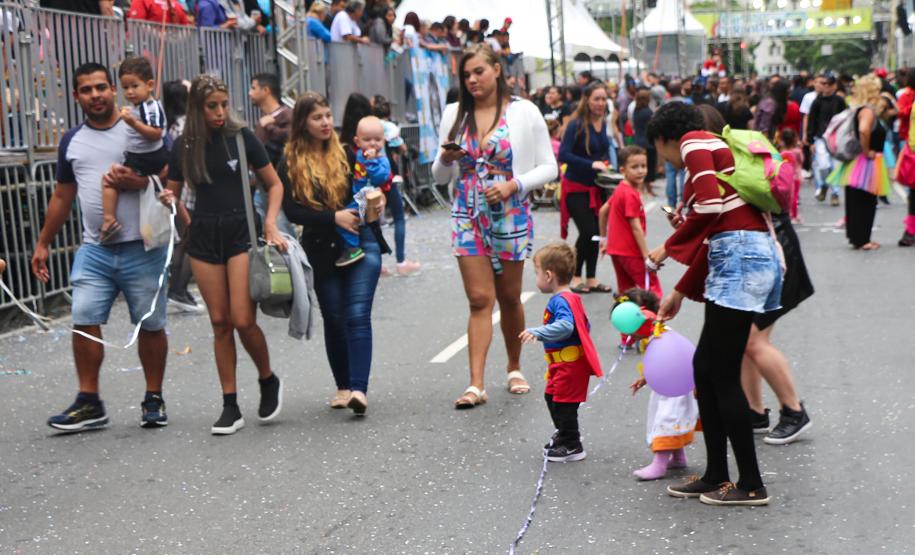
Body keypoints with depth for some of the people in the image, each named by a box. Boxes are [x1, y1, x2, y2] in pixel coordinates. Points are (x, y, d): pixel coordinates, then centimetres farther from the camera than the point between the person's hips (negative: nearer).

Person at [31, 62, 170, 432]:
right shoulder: (72, 141, 13)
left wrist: (137, 182, -22)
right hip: (94, 250, 3)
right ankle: (89, 404, 3)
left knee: (150, 325, 4)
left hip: (142, 248, -3)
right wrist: (43, 244, 19)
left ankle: (154, 400, 16)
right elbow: (62, 196, 20)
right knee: (84, 322, -5)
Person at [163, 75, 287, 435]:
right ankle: (231, 407, 10)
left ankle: (269, 381, 16)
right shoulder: (185, 146, 5)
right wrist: (169, 200, -8)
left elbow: (274, 185, 5)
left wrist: (271, 224, -9)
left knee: (243, 320, -11)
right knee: (220, 322, 4)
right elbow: (173, 193, 15)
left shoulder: (242, 138, -2)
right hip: (204, 236, 3)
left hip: (241, 232, -3)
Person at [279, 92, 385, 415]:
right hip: (321, 252, 1)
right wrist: (334, 217, -18)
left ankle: (359, 389, -17)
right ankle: (343, 387, 23)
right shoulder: (290, 164, 0)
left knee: (357, 316, -11)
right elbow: (291, 211, -8)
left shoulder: (347, 153, 1)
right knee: (334, 319, 10)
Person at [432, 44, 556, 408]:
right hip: (468, 217, 1)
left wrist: (513, 185, -15)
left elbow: (549, 168, -1)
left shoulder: (524, 112, -2)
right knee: (479, 299, -6)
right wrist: (445, 159, -10)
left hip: (510, 215, -1)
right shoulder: (454, 114, 7)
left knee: (509, 298, 11)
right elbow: (440, 177, 12)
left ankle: (515, 368, 32)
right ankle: (476, 384, -10)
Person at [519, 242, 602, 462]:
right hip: (564, 363, 11)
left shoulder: (561, 301, -20)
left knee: (564, 403, -3)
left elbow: (565, 326, -36)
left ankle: (572, 446, 7)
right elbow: (585, 325, 23)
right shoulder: (571, 299, 13)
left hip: (569, 364, -11)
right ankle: (564, 435, 37)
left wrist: (537, 332, -38)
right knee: (552, 397, 21)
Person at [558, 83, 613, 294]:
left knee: (595, 233, 8)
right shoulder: (576, 125, -17)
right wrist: (591, 164, -29)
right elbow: (563, 155, -24)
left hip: (595, 187, 7)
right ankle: (576, 277, 7)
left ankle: (591, 279, 19)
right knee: (588, 232, -10)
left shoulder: (603, 124, 6)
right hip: (577, 187, -7)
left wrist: (605, 165, 3)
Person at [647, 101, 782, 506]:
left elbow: (711, 203, -19)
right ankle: (716, 476, 19)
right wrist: (680, 292, 31)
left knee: (723, 375, -4)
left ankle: (751, 485, 3)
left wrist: (670, 247, -7)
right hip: (740, 255, 10)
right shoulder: (713, 149, 26)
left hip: (741, 258, -10)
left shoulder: (694, 142, -1)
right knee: (705, 367, 14)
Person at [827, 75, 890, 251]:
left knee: (855, 202, 13)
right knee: (864, 202, -4)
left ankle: (859, 238, 21)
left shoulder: (859, 109, 11)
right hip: (866, 164, -10)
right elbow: (864, 130, -35)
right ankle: (861, 240, -1)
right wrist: (866, 151, -23)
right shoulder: (868, 110, -17)